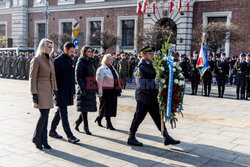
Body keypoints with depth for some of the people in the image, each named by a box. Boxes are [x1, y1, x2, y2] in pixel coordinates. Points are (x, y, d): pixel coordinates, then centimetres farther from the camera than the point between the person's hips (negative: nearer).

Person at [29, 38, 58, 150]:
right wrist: (34, 94, -15)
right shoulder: (36, 60, -8)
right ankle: (36, 139, 7)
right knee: (44, 115, -11)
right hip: (40, 90, -7)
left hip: (48, 90, 7)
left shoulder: (50, 60, 14)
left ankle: (44, 141, 16)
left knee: (46, 116, 8)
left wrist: (55, 90, 15)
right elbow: (32, 77, -11)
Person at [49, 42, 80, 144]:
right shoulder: (58, 61, -11)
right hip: (60, 92, -8)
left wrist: (73, 92, 18)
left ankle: (52, 131, 30)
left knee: (59, 112, 17)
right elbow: (54, 78, -14)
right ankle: (70, 136, -3)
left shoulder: (71, 61, 13)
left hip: (68, 93, 8)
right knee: (64, 114, -5)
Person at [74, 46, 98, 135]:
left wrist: (95, 87, 15)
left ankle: (77, 122, 26)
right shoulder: (80, 62, -7)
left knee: (86, 108, 10)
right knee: (84, 108, -2)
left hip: (90, 88, 8)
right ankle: (86, 127, 5)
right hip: (84, 88, -8)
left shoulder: (90, 62, 17)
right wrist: (82, 89, -19)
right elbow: (78, 77, -13)